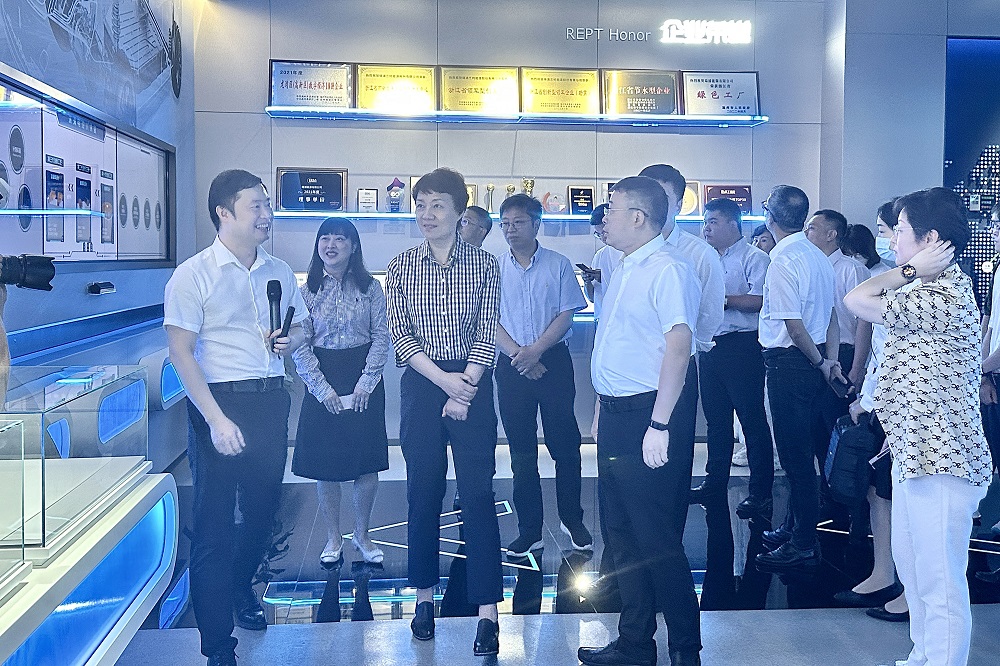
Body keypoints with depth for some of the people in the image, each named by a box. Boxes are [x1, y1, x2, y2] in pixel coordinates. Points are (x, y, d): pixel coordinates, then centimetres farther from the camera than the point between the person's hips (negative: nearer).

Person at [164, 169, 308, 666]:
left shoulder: (279, 272, 9)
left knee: (263, 508, 17)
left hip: (271, 401, 6)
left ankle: (240, 587, 46)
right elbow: (181, 352, -12)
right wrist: (216, 419, -19)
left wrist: (290, 341, -4)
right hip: (220, 402, -5)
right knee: (214, 522, -1)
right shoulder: (193, 274, -8)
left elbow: (300, 327, 21)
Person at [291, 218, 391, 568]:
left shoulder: (370, 288, 2)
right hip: (322, 383, 0)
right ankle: (334, 538, 20)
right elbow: (299, 345, -2)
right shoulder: (307, 290, 1)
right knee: (326, 465, 4)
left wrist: (366, 381, -10)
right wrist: (323, 389, -10)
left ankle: (362, 534, 21)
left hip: (364, 380, 0)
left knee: (367, 463, 2)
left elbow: (381, 336, -1)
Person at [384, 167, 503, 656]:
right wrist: (445, 380, -12)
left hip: (473, 383, -1)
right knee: (423, 493, 7)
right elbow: (399, 334, -2)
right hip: (421, 386, 2)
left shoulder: (484, 264, 2)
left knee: (478, 495, -4)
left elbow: (488, 331, -2)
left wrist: (465, 388, -11)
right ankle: (425, 596, 22)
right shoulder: (401, 267, 5)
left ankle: (487, 612, 0)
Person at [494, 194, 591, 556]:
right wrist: (517, 354, -11)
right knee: (521, 451, 6)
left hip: (554, 360, -1)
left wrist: (535, 350, -14)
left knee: (565, 444, 2)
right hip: (511, 366, 1)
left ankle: (572, 520, 19)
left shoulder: (558, 265, 2)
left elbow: (566, 315, -3)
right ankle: (529, 530, 14)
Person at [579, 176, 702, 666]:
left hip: (647, 418, -10)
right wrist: (603, 411, 18)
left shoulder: (668, 270, -14)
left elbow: (679, 345, -22)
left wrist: (659, 425, -26)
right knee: (620, 534, 15)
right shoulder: (623, 270, 16)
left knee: (656, 538, -2)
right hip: (615, 417, 10)